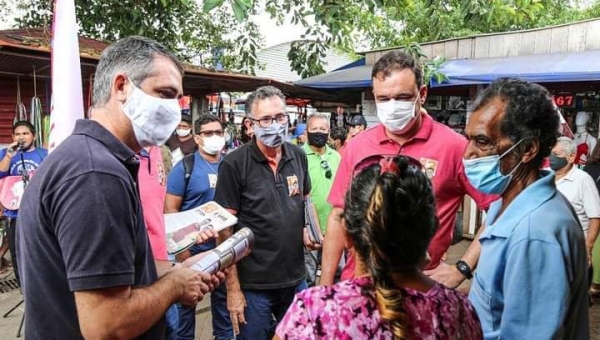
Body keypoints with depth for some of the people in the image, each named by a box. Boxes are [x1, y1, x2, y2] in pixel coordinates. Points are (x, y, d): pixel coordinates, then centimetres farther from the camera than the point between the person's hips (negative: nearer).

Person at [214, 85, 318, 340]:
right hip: (253, 285, -4)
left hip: (296, 280, 5)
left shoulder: (298, 156, 1)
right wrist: (233, 288, -12)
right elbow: (225, 229, -12)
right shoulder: (234, 165, -14)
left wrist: (307, 229, 0)